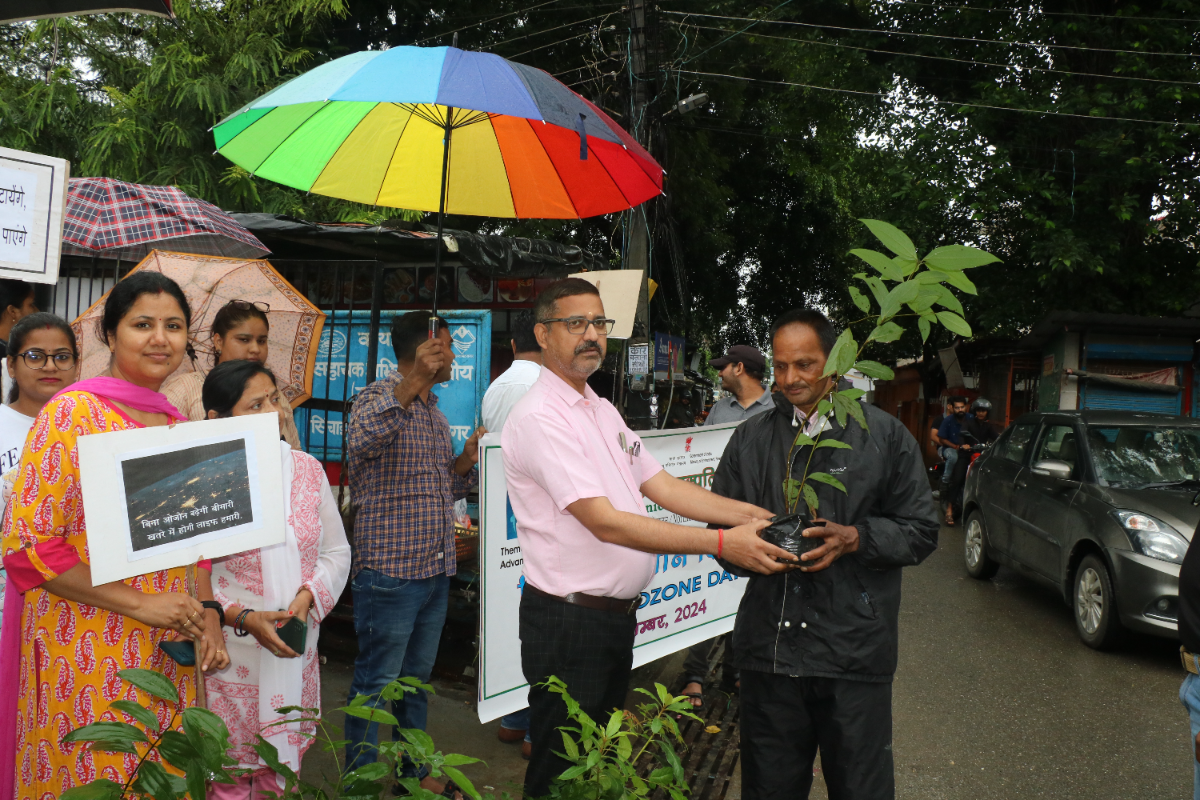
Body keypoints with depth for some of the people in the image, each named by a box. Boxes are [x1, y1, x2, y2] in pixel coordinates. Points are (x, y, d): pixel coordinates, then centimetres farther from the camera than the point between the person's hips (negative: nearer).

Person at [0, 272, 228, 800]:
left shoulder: (181, 426, 11)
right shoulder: (74, 411, -9)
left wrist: (207, 614, 3)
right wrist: (139, 604, -16)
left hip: (170, 656, 6)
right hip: (86, 658, -6)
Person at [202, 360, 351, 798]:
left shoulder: (306, 468, 3)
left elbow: (336, 552, 8)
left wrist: (307, 598, -8)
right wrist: (244, 618, -18)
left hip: (295, 654, 4)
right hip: (230, 660, -4)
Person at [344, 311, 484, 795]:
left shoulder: (435, 413, 16)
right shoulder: (380, 397, -10)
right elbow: (360, 442, -34)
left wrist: (466, 461, 2)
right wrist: (414, 382, -39)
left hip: (435, 571, 8)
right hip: (391, 571, -8)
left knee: (417, 680, 19)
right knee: (376, 685, 3)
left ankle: (414, 773, 33)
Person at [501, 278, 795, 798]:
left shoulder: (603, 412, 12)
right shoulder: (539, 418, -19)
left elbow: (662, 486, 8)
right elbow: (606, 523, -25)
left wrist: (754, 515, -5)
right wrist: (721, 544, -27)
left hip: (618, 615, 9)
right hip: (569, 622, -9)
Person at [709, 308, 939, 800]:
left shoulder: (885, 435, 2)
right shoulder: (750, 438, 10)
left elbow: (921, 531, 3)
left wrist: (854, 537, -14)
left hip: (855, 651, -2)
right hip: (769, 645, 3)